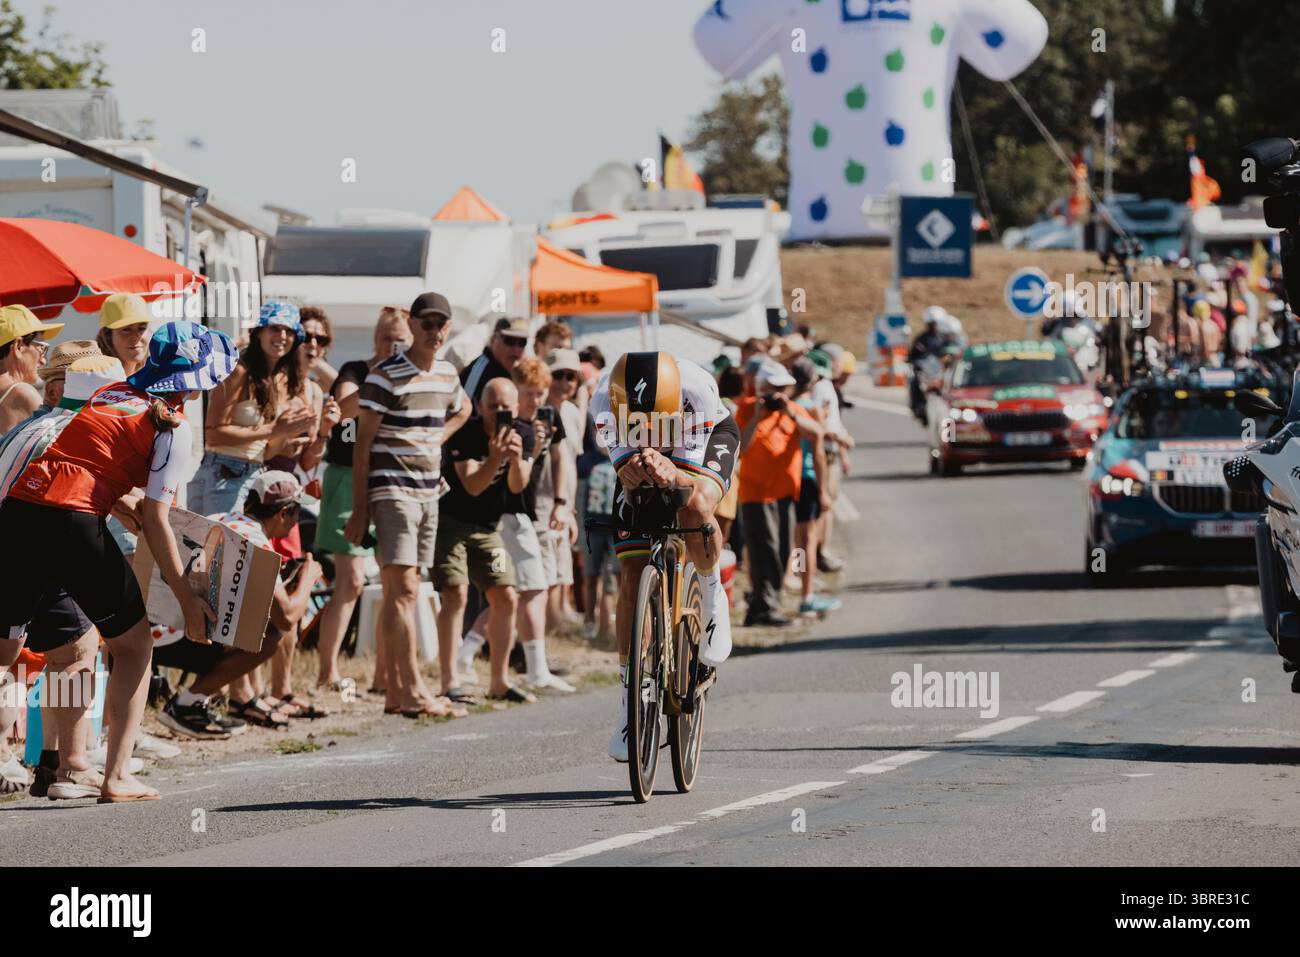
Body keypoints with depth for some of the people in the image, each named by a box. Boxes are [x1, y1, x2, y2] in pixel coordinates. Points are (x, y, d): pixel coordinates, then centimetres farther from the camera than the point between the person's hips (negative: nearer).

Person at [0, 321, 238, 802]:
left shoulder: (111, 393, 23)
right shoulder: (174, 427, 3)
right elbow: (155, 521, -2)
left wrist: (125, 507, 37)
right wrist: (187, 598, 2)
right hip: (72, 523, -6)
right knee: (134, 644, 14)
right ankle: (116, 778, 9)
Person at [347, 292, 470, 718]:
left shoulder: (446, 374, 12)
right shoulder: (386, 376, -10)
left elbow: (462, 409, 35)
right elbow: (363, 443, -10)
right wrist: (360, 509, -13)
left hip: (428, 492, 7)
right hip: (391, 490, -7)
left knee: (400, 591, 9)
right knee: (403, 590, -12)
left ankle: (395, 691, 11)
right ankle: (415, 692, -17)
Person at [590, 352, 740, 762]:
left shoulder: (696, 389, -39)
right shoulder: (606, 398, -34)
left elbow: (693, 477, -37)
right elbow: (621, 462, -32)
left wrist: (670, 474, -61)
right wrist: (632, 470, -56)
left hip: (709, 440, -2)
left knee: (694, 508, -38)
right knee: (632, 578, -8)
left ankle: (713, 600, -6)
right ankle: (630, 707, -2)